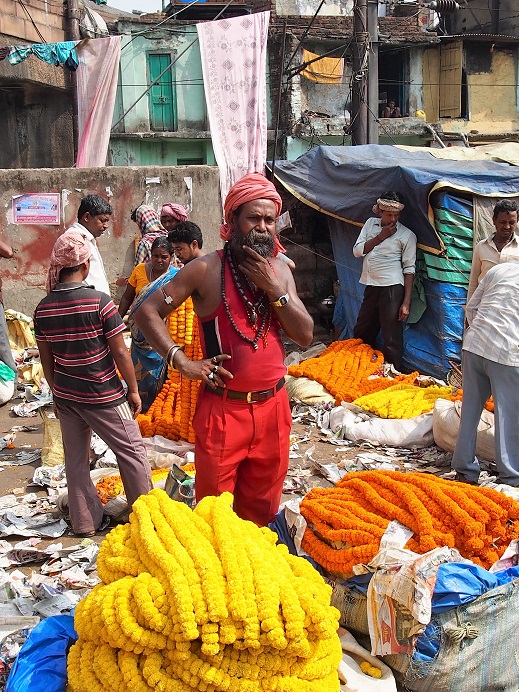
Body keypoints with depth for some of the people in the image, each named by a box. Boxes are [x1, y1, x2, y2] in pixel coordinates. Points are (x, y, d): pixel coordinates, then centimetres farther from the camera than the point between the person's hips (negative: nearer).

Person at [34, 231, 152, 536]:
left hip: (65, 395, 5)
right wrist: (134, 390, -3)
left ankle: (84, 522, 24)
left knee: (76, 457, 15)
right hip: (103, 396, -5)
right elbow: (120, 352, -15)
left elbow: (46, 358, 6)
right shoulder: (100, 302, -19)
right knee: (132, 451, 11)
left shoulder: (43, 308, -3)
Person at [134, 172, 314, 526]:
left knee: (262, 507, 17)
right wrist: (182, 361, -16)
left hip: (272, 405, 4)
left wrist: (273, 288, -12)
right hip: (223, 408, -4)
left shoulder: (280, 270, 6)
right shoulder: (207, 270, -8)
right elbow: (148, 312, -7)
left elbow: (305, 335, 0)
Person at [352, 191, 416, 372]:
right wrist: (380, 237, -6)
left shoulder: (407, 235, -4)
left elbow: (409, 270, -6)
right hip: (371, 287, 6)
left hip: (392, 289, -5)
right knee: (361, 333, 17)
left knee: (392, 339, -3)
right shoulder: (370, 223, 11)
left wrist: (406, 302, -12)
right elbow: (357, 251, 5)